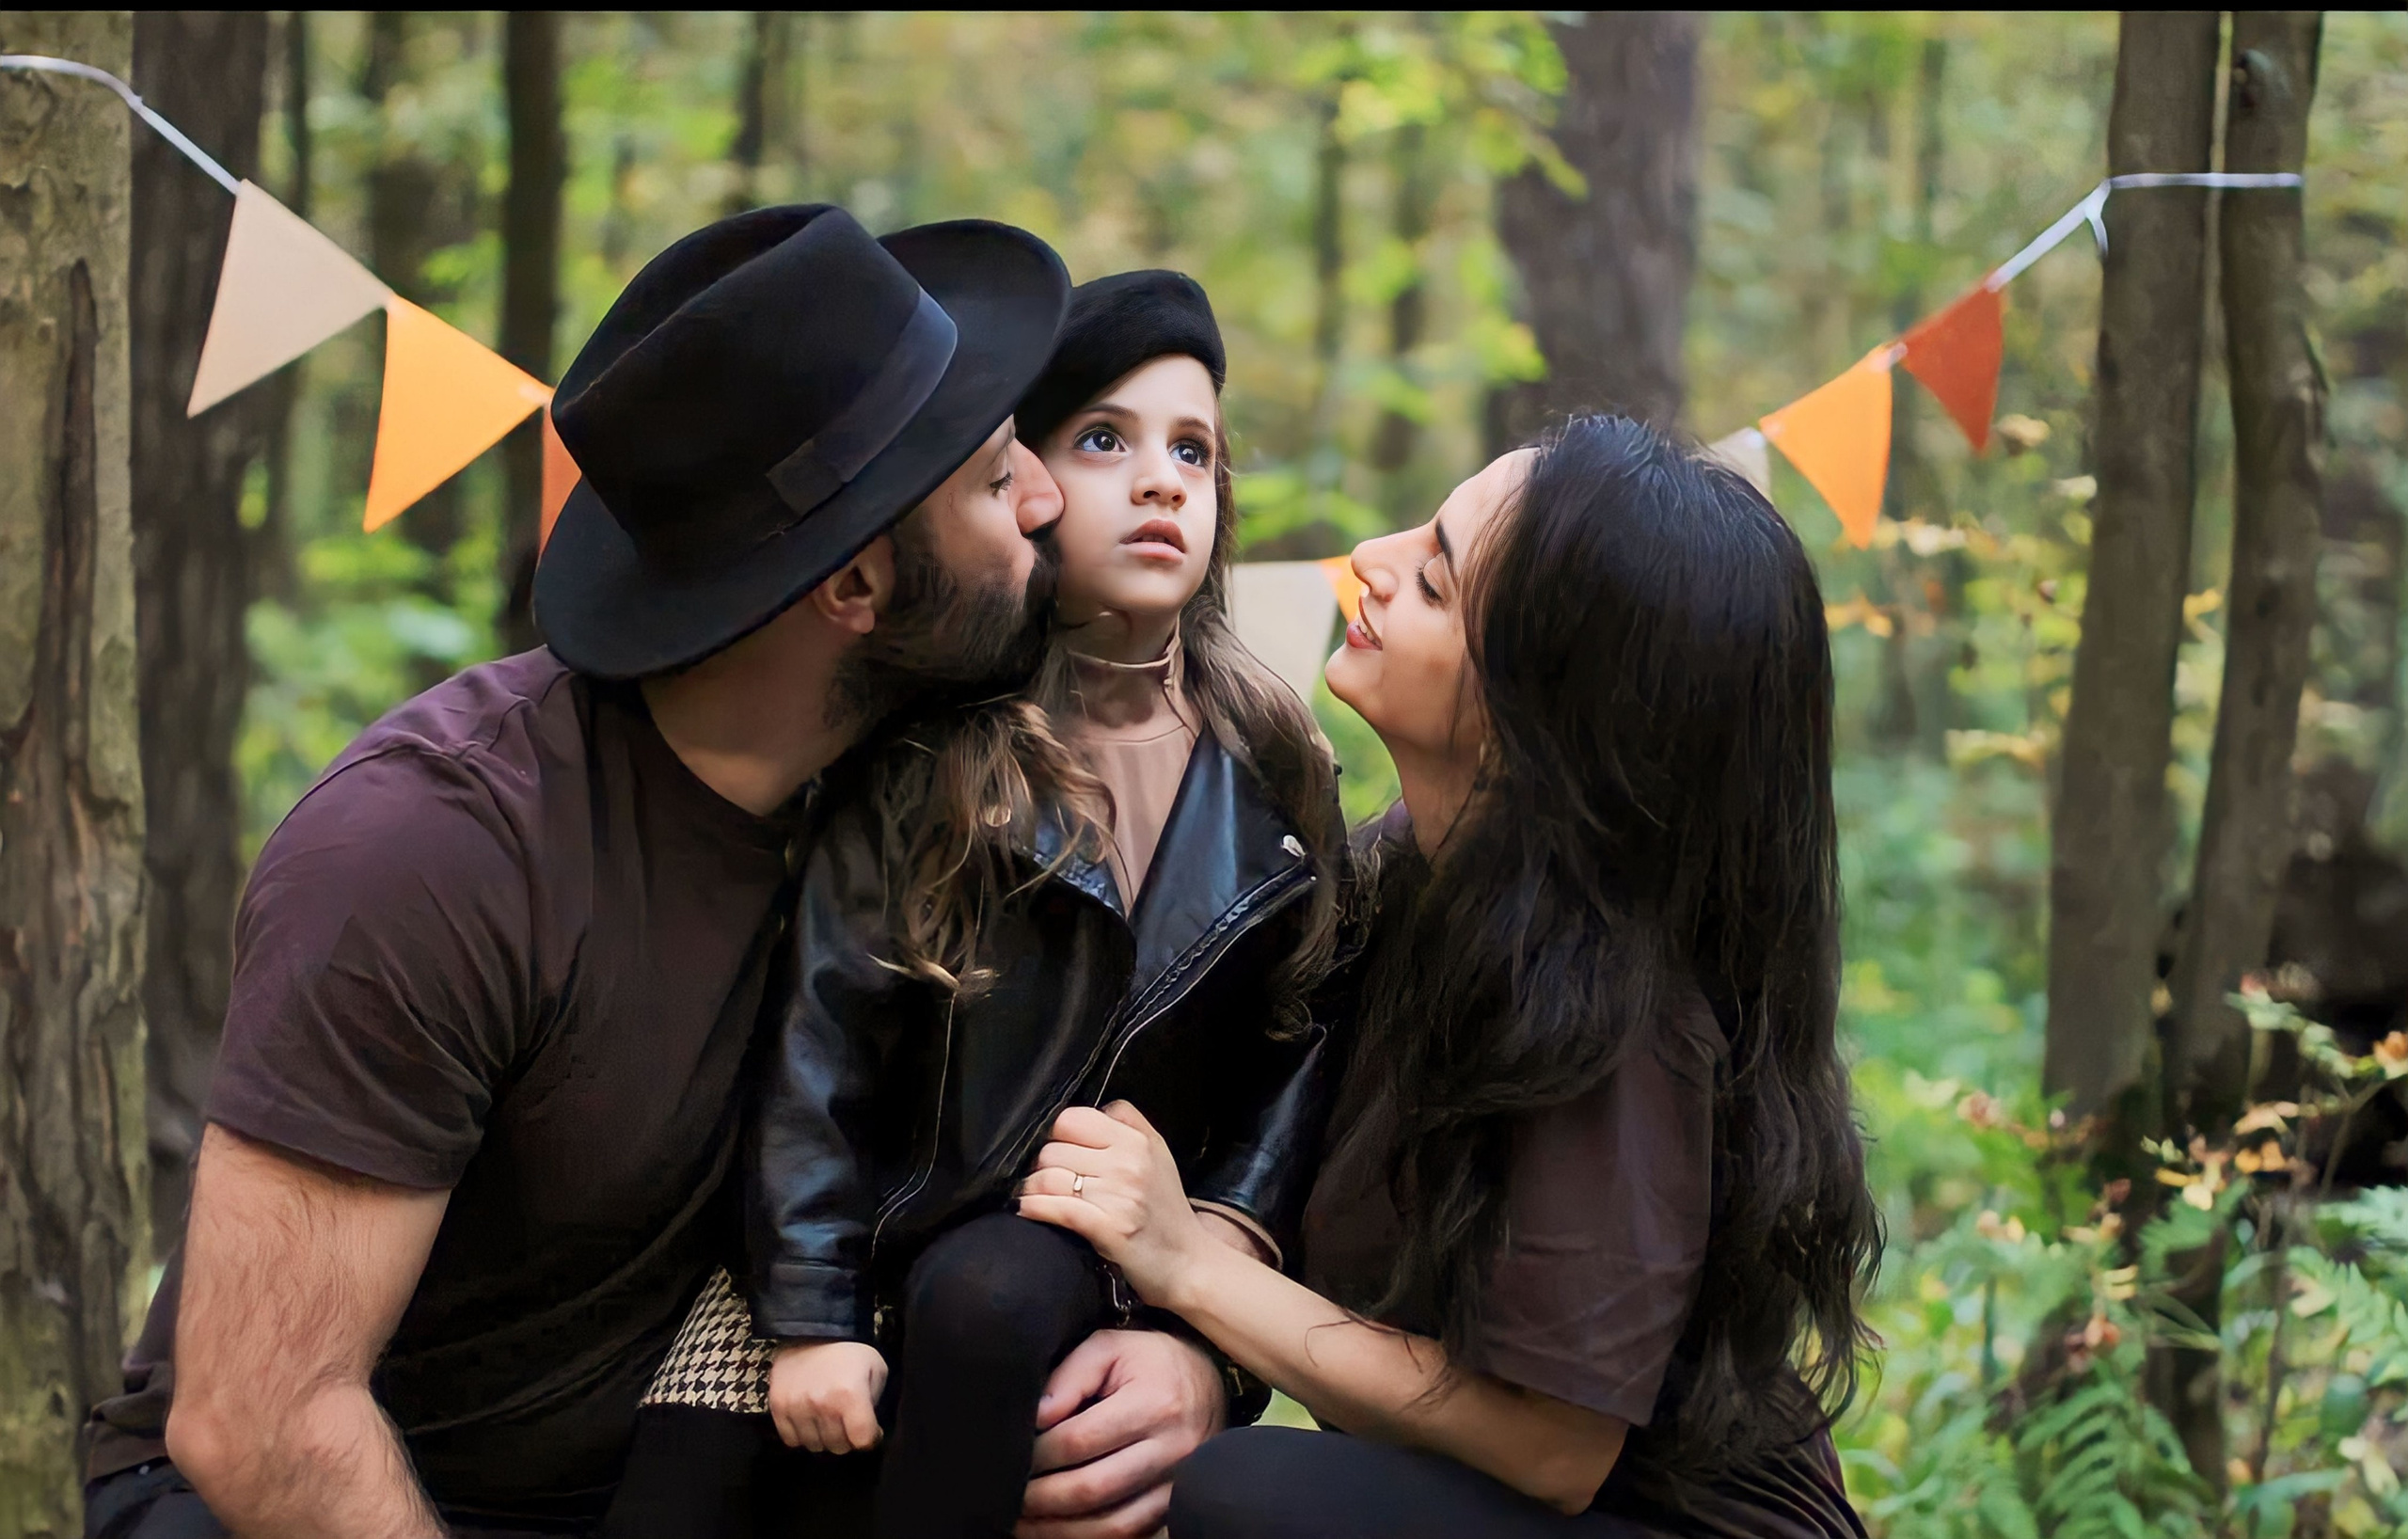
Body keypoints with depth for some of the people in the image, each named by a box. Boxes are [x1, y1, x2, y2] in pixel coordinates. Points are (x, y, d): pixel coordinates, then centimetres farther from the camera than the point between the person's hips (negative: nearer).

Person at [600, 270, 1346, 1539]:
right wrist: (808, 1317, -12)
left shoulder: (1274, 770, 7)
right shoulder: (925, 754, -2)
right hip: (887, 1235, -1)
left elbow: (1301, 1049, 4)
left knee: (992, 1291, -33)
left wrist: (1220, 1251, -11)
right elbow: (823, 1039, -6)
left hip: (1107, 1270, 1)